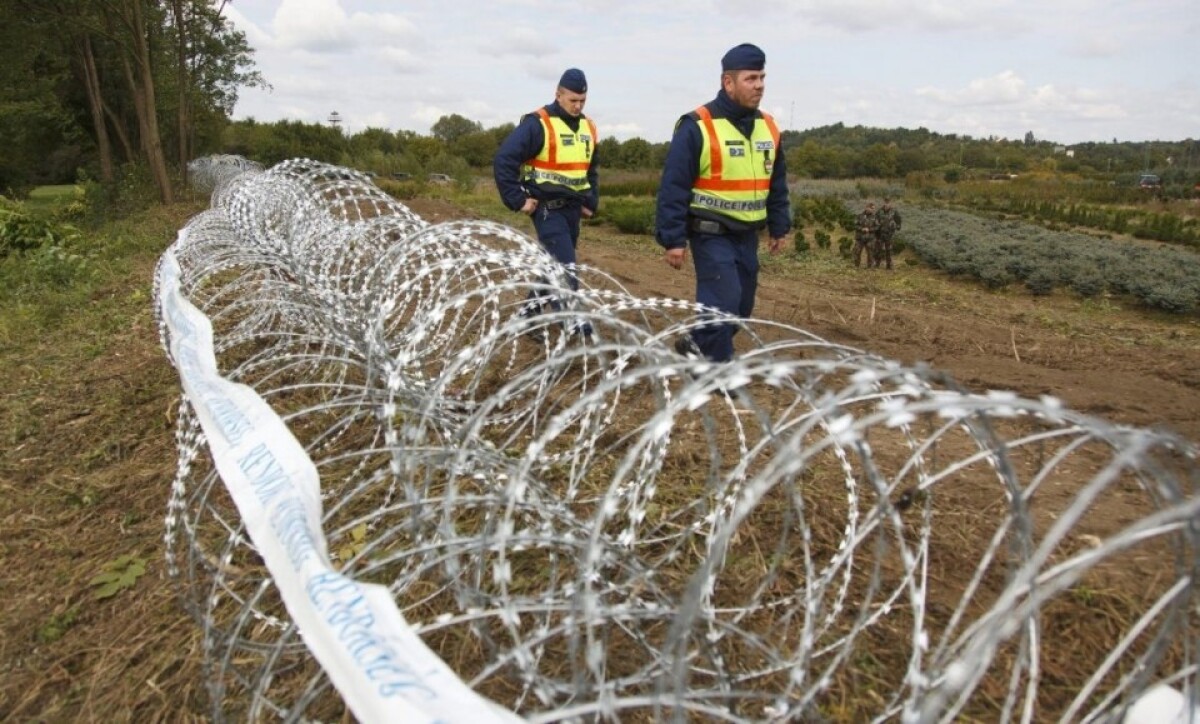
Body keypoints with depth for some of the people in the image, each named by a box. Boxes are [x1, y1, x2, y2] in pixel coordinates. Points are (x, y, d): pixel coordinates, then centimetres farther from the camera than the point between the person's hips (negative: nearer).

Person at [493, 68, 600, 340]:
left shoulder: (588, 128, 11)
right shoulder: (538, 124, -12)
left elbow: (592, 170, 26)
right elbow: (503, 160, -14)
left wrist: (591, 202, 15)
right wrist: (517, 200, -14)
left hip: (572, 208, 7)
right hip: (547, 208, -7)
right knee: (565, 267, -11)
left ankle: (529, 313, 25)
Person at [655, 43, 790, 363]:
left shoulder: (768, 127, 8)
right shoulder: (697, 126, -14)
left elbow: (777, 183, 18)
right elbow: (673, 187, -14)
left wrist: (780, 226, 17)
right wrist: (673, 239, -16)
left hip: (747, 234, 7)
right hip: (711, 234, -7)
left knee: (741, 305, 13)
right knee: (723, 303, -12)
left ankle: (700, 346, 33)